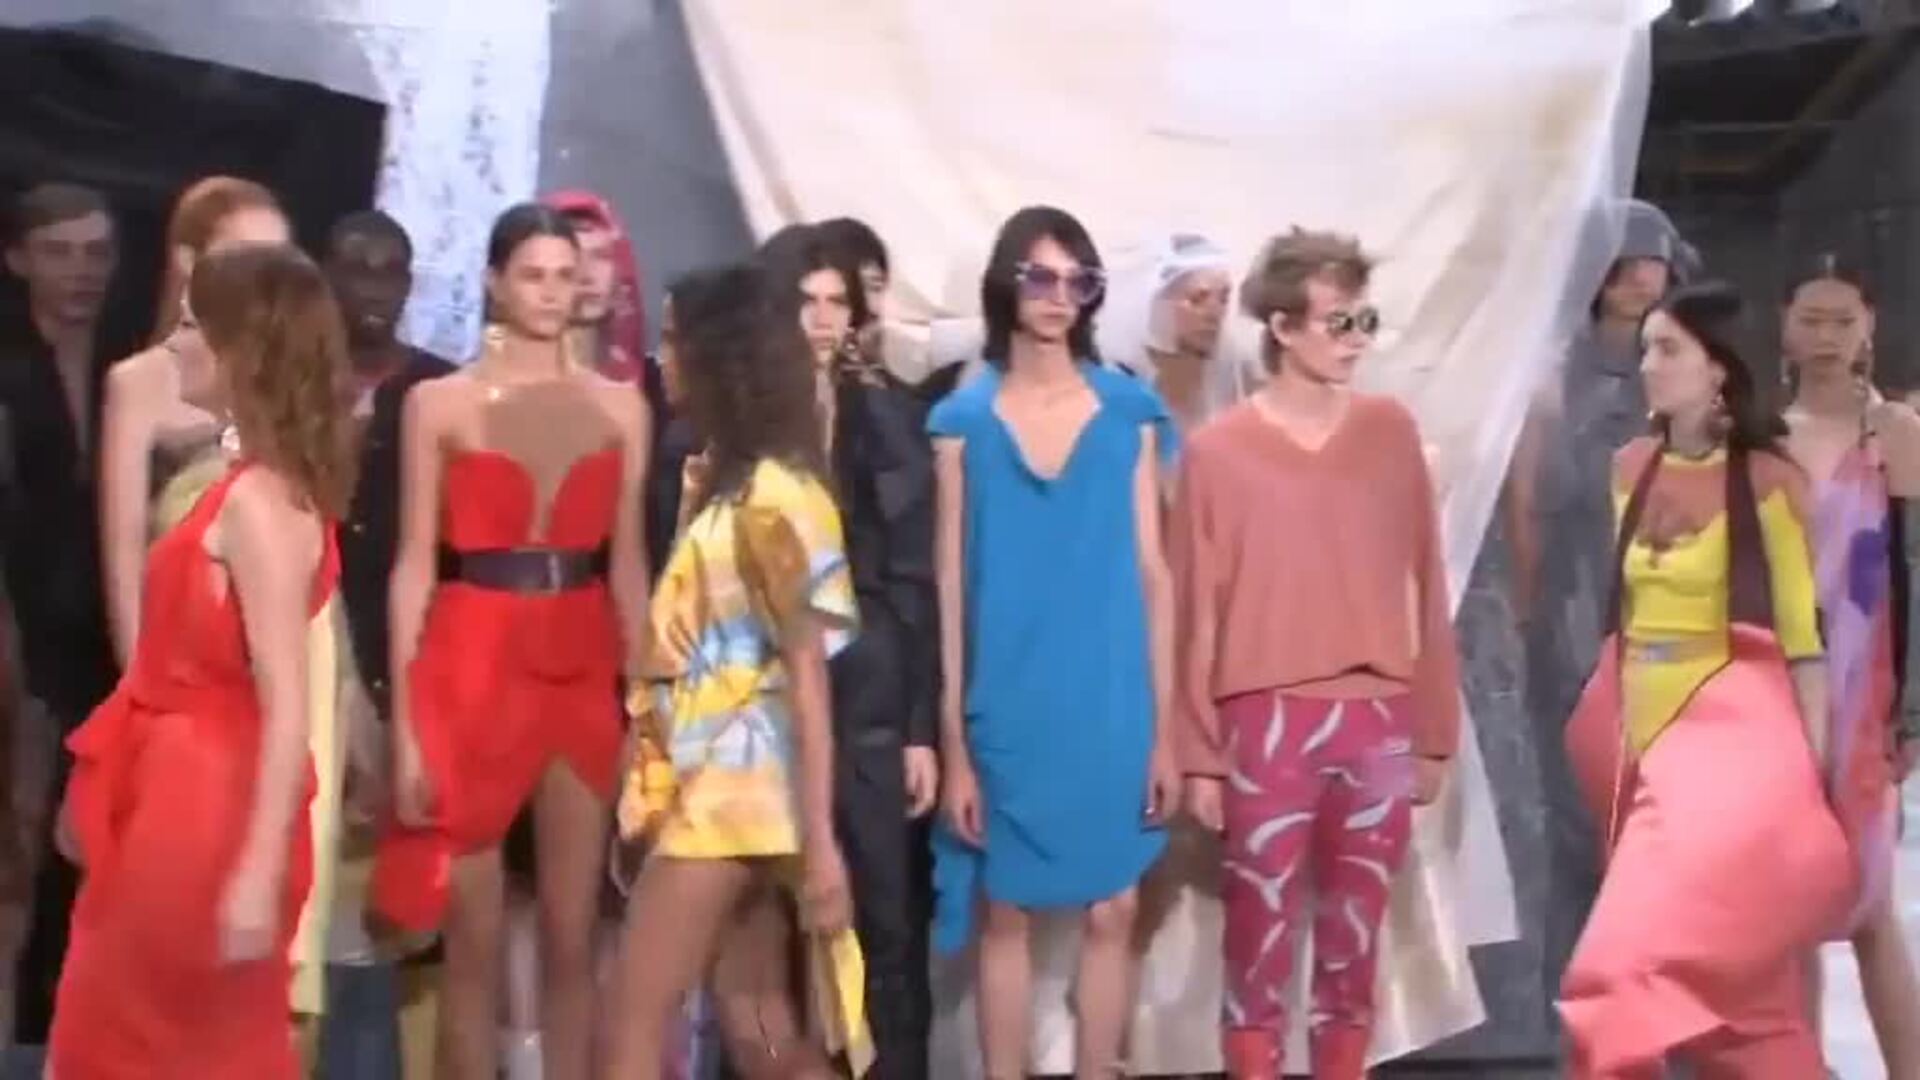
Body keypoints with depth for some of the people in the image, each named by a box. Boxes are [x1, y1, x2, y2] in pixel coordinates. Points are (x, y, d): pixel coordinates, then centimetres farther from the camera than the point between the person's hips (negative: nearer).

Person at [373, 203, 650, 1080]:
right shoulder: (438, 402, 2)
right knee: (473, 938, 4)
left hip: (583, 674, 2)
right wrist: (404, 721, -7)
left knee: (572, 933, 6)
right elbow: (415, 566, -1)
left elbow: (627, 563, 7)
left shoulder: (619, 405, 7)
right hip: (472, 668, -2)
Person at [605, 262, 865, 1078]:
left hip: (741, 781, -9)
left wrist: (820, 838, -20)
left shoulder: (771, 492, -14)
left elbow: (809, 670, -17)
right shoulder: (725, 477, 13)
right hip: (716, 777, 9)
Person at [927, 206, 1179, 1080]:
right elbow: (948, 585, 0)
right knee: (1006, 914, 7)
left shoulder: (1130, 412, 4)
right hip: (1008, 711, -1)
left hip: (1111, 707, 1)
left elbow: (1152, 572, 4)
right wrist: (952, 742, -3)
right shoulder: (963, 420, 1)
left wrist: (1164, 728, 0)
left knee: (1110, 914, 6)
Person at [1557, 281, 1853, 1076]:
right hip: (1647, 732, 6)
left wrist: (1810, 774, -8)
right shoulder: (1633, 467, 8)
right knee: (1737, 973, 13)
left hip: (1736, 732, -5)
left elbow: (1803, 633, -7)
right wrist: (1609, 726, 14)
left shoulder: (1768, 480, -7)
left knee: (1638, 965, -15)